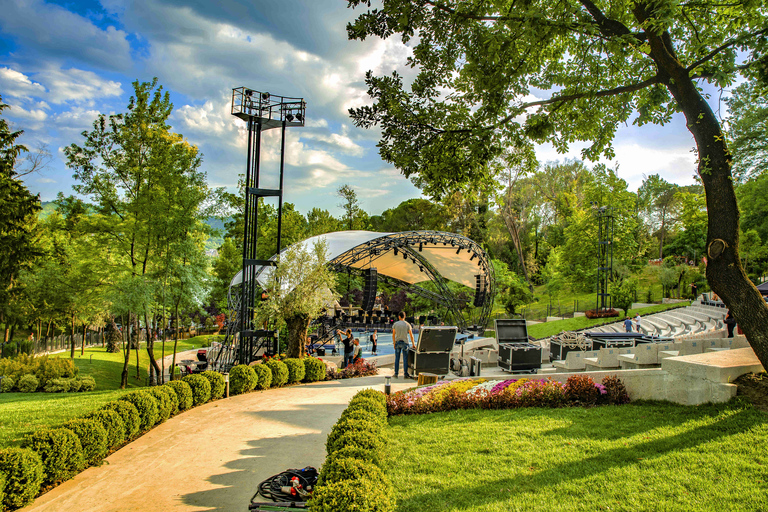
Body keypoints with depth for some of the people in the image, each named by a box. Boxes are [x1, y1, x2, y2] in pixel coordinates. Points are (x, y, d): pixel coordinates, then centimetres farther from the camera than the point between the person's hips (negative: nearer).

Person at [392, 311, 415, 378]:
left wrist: (394, 343, 9)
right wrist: (413, 344, 5)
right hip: (405, 342, -1)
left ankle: (396, 373, 9)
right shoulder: (407, 324, -3)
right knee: (405, 359, 2)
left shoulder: (395, 324, 0)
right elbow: (411, 335, -2)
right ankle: (405, 374, 2)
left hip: (397, 342, 1)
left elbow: (393, 335, 0)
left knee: (397, 358, 7)